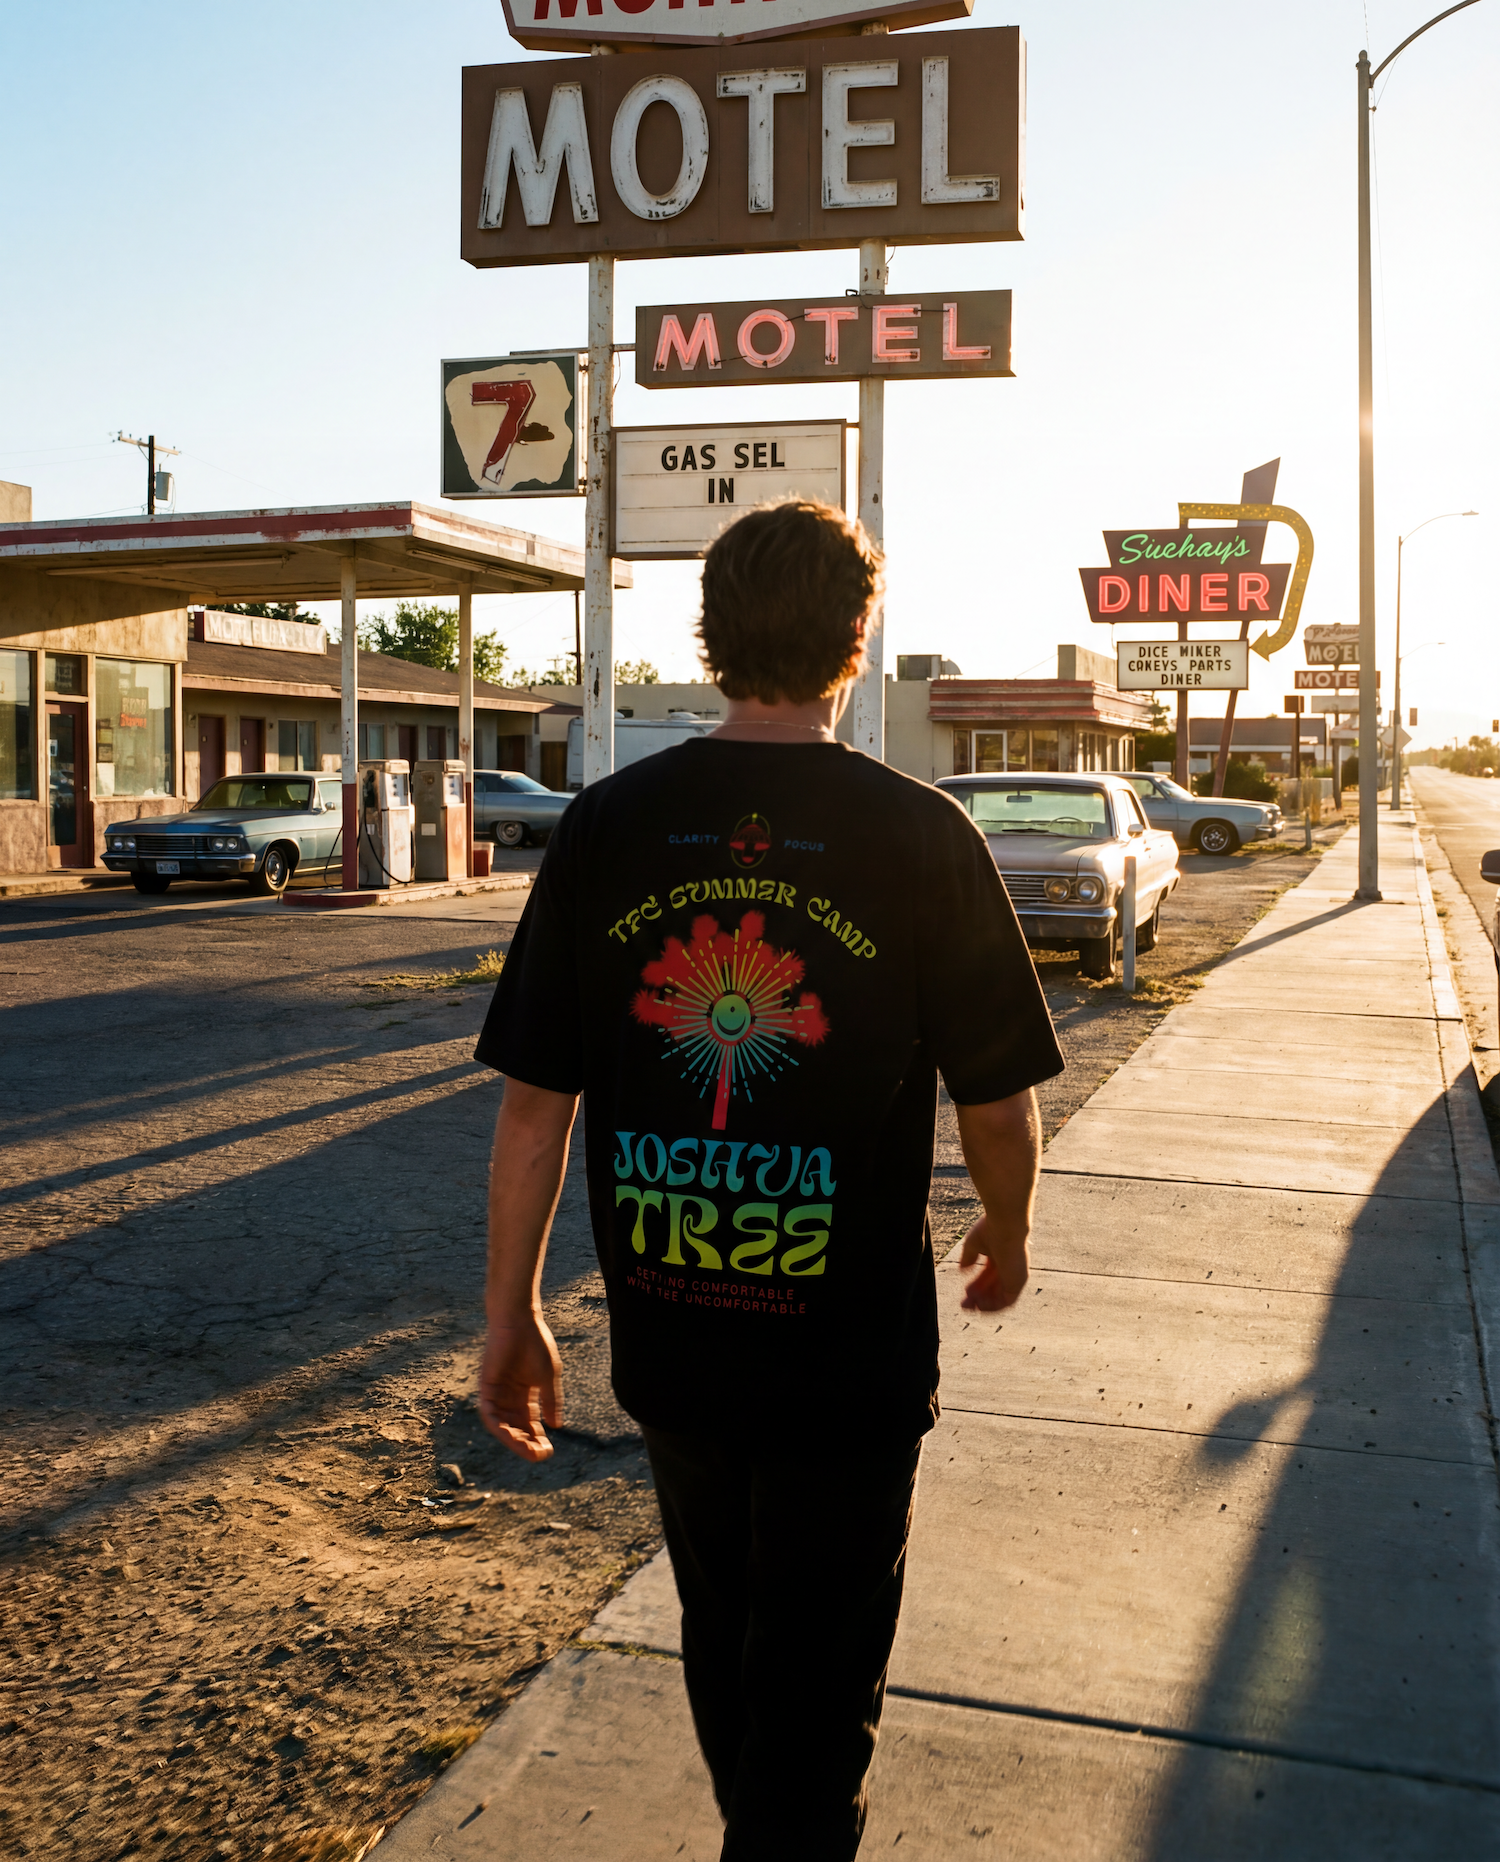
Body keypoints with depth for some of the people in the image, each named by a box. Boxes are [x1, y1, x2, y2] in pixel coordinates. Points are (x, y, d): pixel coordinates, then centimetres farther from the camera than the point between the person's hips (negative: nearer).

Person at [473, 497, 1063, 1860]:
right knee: (815, 1690, 14)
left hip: (667, 1337, 4)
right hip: (848, 1353, -3)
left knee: (723, 1642, 26)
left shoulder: (608, 827, -5)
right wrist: (1008, 1238, 13)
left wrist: (513, 1313, 6)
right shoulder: (921, 837, -12)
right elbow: (998, 1103, -7)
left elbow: (534, 1100, -4)